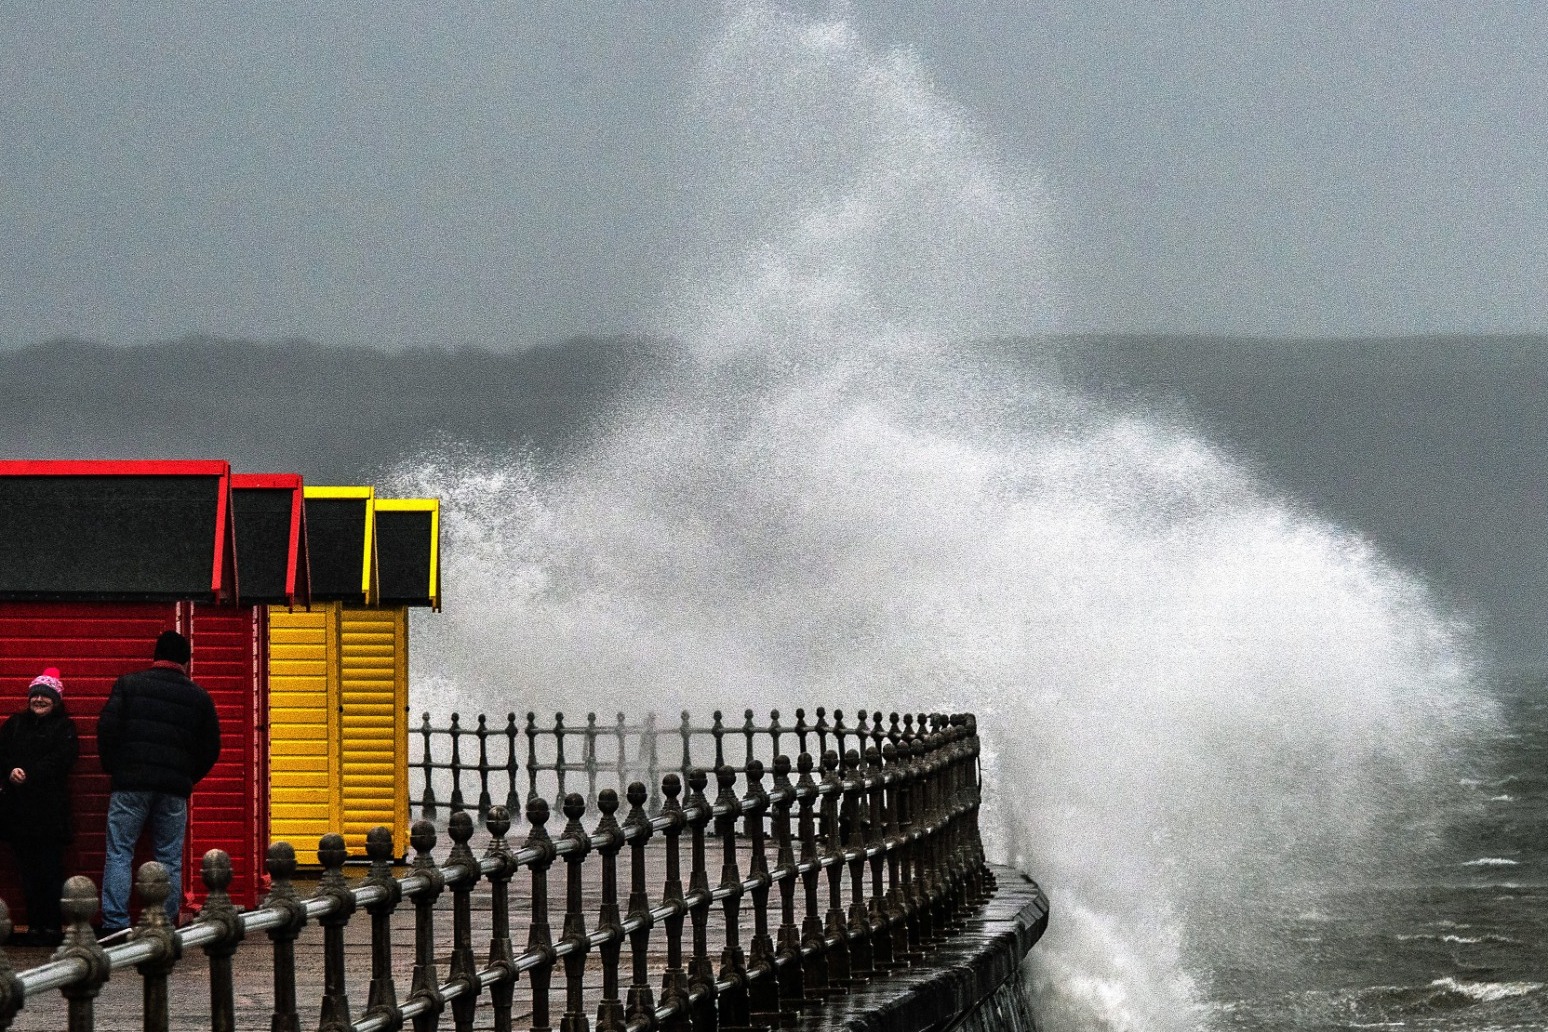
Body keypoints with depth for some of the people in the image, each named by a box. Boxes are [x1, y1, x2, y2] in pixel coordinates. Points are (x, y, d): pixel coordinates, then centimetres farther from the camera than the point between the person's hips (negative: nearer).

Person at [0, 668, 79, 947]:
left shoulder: (64, 728, 6)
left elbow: (61, 761, -9)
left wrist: (28, 774, -17)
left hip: (50, 809, -4)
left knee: (50, 869, -6)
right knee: (27, 869, 3)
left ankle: (52, 926, -5)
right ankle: (34, 926, 6)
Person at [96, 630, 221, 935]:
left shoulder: (128, 684, 3)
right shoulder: (199, 697, 9)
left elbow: (107, 729, -4)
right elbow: (211, 747, 12)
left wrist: (113, 768, 9)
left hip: (130, 784, -2)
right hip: (174, 789, 2)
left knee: (119, 854, 0)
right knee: (169, 860, 7)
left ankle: (114, 924, -10)